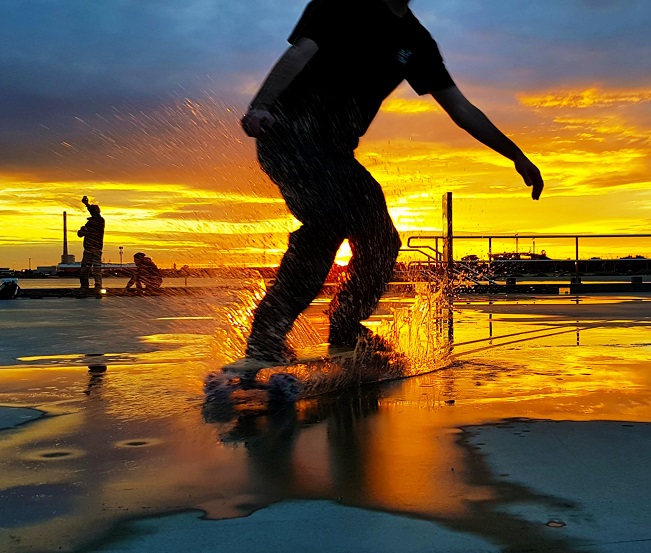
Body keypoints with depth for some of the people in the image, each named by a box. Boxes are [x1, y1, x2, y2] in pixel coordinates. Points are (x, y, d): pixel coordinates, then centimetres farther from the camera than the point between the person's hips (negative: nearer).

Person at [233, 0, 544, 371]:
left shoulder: (417, 42, 14)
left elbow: (462, 109, 16)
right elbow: (300, 53, -17)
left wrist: (517, 156, 15)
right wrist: (259, 106, -35)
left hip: (335, 152, 8)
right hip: (289, 132, -7)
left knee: (381, 241, 2)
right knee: (328, 218, -30)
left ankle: (345, 340, 18)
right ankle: (265, 344, -30)